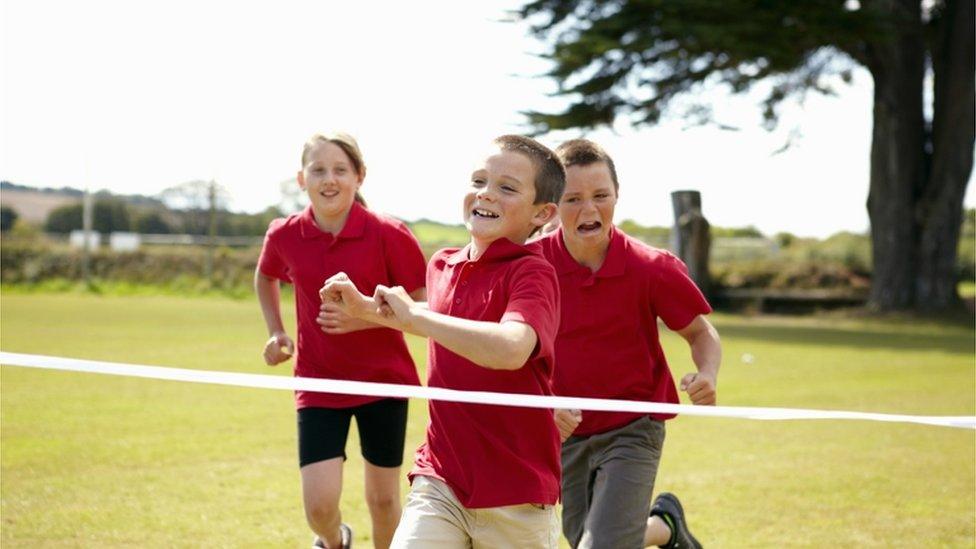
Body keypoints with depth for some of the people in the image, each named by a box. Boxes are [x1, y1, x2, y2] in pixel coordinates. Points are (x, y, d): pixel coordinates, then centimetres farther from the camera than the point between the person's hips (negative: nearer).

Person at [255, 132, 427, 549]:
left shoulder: (387, 234, -14)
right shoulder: (284, 236, -5)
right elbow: (265, 277, 20)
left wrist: (367, 316, -24)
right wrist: (276, 333, 9)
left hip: (383, 379, -1)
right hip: (318, 383, 1)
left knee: (382, 497, 10)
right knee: (319, 504, -7)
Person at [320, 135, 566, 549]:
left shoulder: (533, 273, -13)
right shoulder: (442, 266, 8)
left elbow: (511, 348, -34)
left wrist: (413, 317, -24)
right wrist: (367, 308, 19)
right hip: (441, 480, 5)